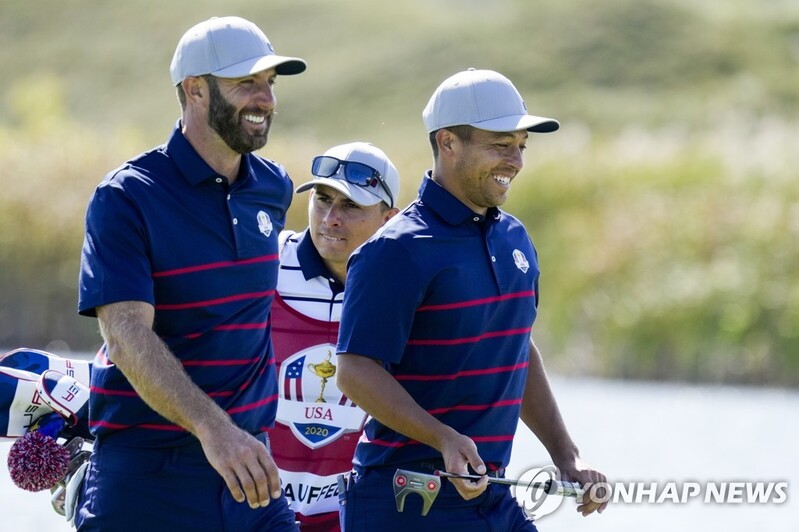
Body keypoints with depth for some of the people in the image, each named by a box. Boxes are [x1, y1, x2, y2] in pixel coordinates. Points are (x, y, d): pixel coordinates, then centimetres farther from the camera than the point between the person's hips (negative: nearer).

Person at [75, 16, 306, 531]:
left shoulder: (273, 189, 10)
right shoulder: (126, 198, -10)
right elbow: (127, 333, -22)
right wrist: (212, 428, -36)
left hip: (248, 471, 5)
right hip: (146, 476, -5)